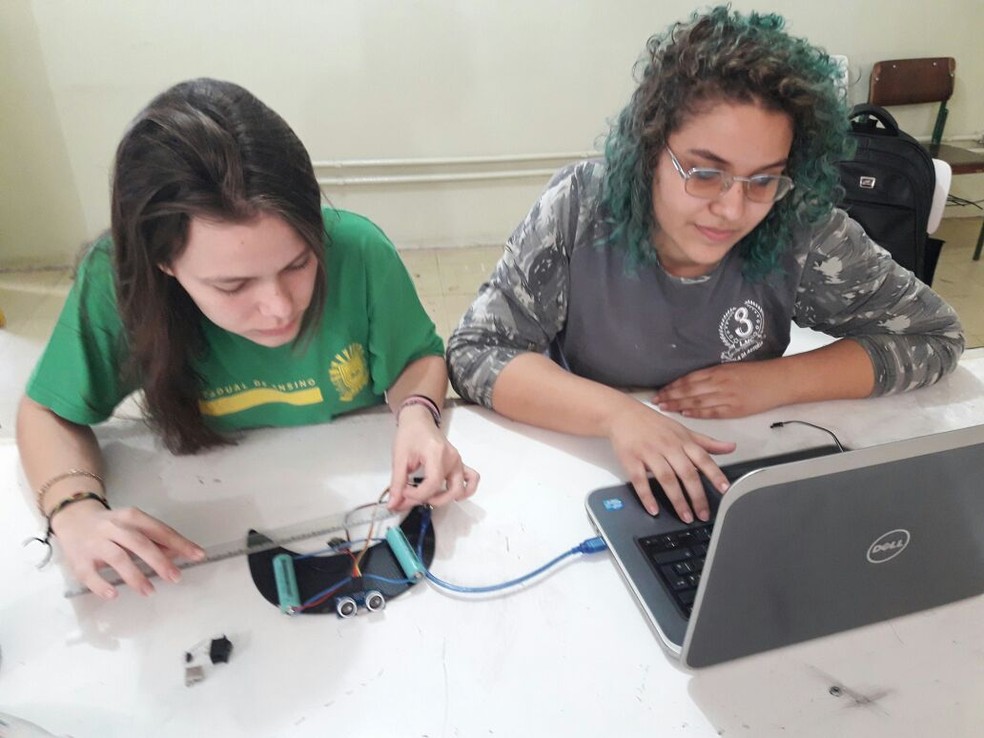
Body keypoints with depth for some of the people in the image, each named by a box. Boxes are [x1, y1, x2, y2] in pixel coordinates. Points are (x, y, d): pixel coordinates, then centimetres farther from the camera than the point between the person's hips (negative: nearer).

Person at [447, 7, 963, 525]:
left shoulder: (801, 230, -14)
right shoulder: (580, 208, -18)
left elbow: (935, 332, -3)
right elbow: (474, 352, -18)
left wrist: (778, 382, -16)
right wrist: (615, 413, -31)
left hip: (738, 482, 2)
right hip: (587, 478, -1)